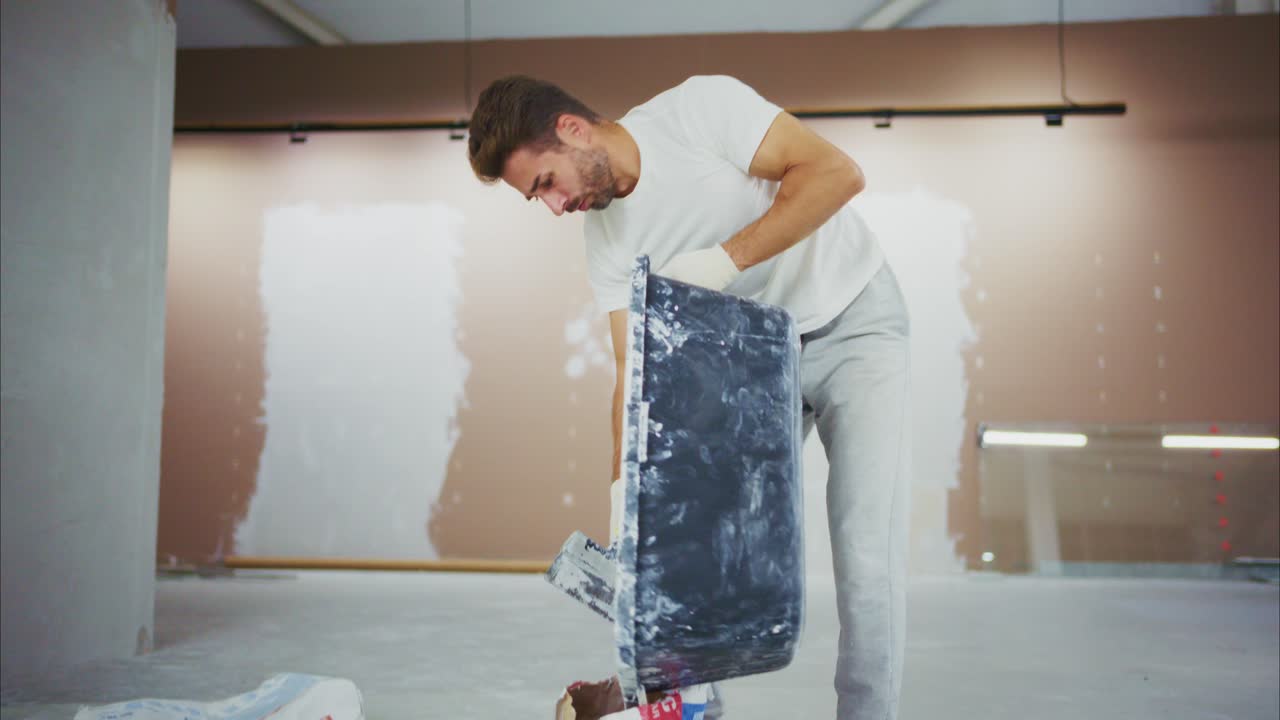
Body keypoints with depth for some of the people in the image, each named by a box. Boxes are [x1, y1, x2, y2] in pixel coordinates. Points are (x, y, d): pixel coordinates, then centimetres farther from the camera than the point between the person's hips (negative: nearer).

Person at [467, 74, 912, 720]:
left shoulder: (702, 107, -19)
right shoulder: (606, 241, -4)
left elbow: (837, 172, -24)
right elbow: (635, 369, -6)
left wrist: (727, 258, -30)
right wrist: (623, 489, -17)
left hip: (854, 322, -5)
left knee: (865, 558, -12)